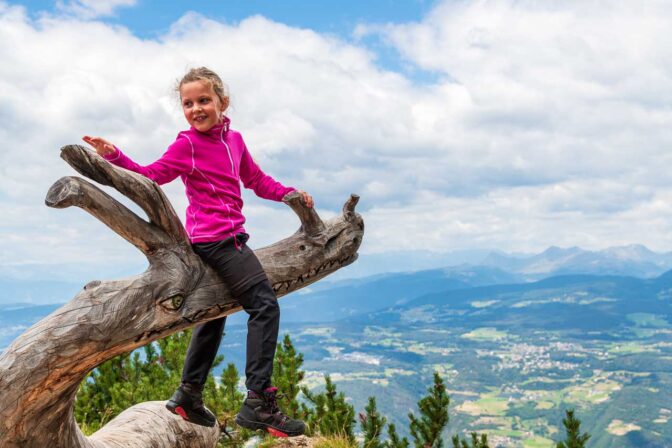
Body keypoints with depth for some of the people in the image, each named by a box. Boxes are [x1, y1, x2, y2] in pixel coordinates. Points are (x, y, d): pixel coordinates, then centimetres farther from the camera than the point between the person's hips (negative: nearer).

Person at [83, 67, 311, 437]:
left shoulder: (233, 140, 12)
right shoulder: (187, 145, -7)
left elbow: (257, 180, 21)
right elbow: (150, 176, -10)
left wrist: (289, 194, 11)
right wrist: (114, 156, -24)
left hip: (228, 238, 9)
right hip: (215, 237, -9)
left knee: (215, 312, 19)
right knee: (264, 305, -14)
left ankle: (189, 395, 33)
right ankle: (259, 401, -15)